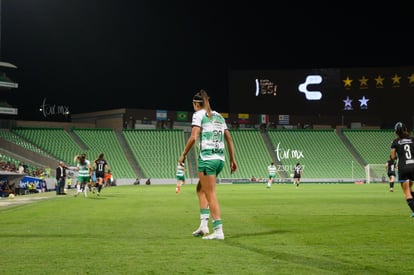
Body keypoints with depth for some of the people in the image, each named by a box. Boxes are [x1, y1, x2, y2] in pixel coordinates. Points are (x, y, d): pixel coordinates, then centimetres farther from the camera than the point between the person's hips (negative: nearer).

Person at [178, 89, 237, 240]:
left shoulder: (199, 114, -2)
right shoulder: (218, 116, 18)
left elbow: (193, 137, -13)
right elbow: (229, 139, 17)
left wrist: (183, 155, -3)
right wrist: (232, 159, 19)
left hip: (207, 158, -7)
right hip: (220, 159, 7)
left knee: (211, 195, -3)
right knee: (200, 188, 19)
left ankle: (218, 231, -4)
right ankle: (204, 225, 11)